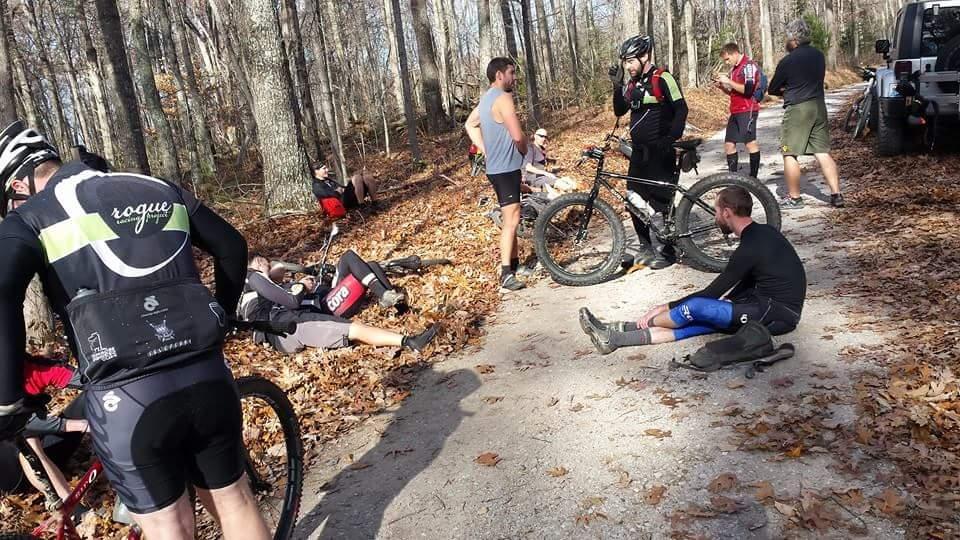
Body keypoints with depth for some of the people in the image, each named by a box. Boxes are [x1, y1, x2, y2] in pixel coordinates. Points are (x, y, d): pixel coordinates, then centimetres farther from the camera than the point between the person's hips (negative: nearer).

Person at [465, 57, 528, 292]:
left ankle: (514, 261, 28)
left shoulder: (487, 98, 14)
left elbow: (470, 125, 26)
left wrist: (486, 151, 17)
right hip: (506, 168, -10)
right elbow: (518, 136, -24)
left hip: (497, 166, 10)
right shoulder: (503, 98, -17)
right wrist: (524, 150, -1)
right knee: (511, 219, -13)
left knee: (511, 218, 18)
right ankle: (506, 274, -14)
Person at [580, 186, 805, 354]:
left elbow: (711, 293, -15)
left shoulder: (749, 249, -20)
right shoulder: (763, 232, 10)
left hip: (776, 315, -9)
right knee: (698, 320, -3)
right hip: (775, 307, 9)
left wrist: (664, 308, -8)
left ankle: (617, 330, -1)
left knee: (697, 308, -19)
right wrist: (723, 304, 12)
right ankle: (615, 337, -8)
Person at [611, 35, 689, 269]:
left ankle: (667, 251, 7)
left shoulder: (662, 79, -9)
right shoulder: (632, 83, 13)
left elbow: (681, 109, -13)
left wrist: (672, 138, -23)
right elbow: (619, 111, 9)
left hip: (660, 152, -8)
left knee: (661, 202, -5)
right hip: (639, 152, 8)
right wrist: (617, 86, -3)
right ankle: (647, 247, 22)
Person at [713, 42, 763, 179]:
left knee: (750, 142, -9)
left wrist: (728, 81, -16)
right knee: (729, 144, 8)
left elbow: (748, 90, -21)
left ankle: (753, 177, -7)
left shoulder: (749, 65, -10)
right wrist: (722, 86, 6)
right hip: (735, 111, 10)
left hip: (747, 110, -9)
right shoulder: (734, 68, 17)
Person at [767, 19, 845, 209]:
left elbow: (772, 89, -2)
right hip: (819, 106, 7)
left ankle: (794, 198, 6)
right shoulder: (818, 55, 11)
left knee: (789, 154, 3)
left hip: (798, 109, -7)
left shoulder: (788, 61, -11)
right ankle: (836, 195, 6)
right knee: (823, 152, 8)